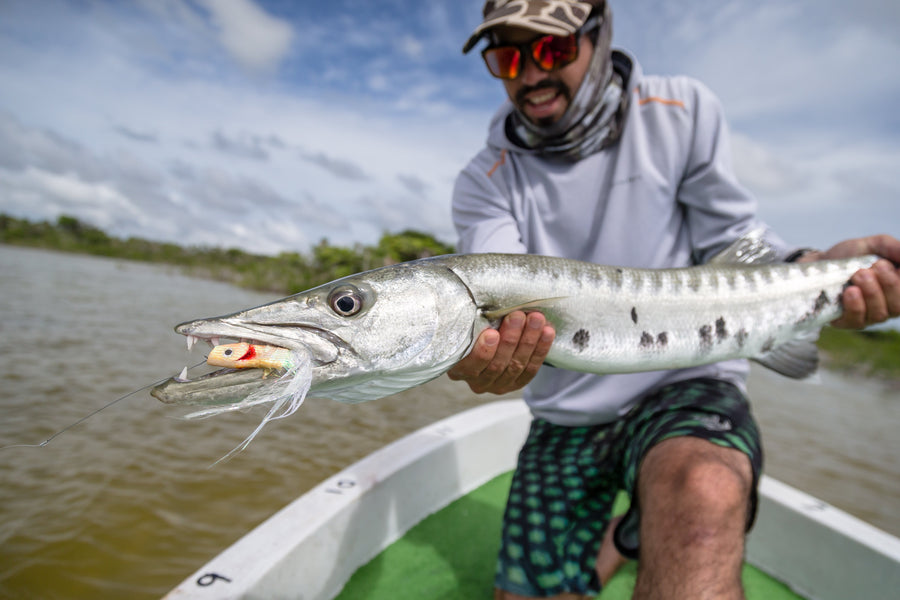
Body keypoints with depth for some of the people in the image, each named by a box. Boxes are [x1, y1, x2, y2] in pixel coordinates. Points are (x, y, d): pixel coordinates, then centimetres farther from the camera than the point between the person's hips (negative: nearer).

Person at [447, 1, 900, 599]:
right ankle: (617, 543, 37)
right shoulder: (485, 182, -3)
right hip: (566, 420, 3)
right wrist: (484, 349, -40)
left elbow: (731, 241, 2)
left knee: (700, 494, -38)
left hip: (686, 383, -2)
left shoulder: (683, 111, -2)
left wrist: (813, 270, -17)